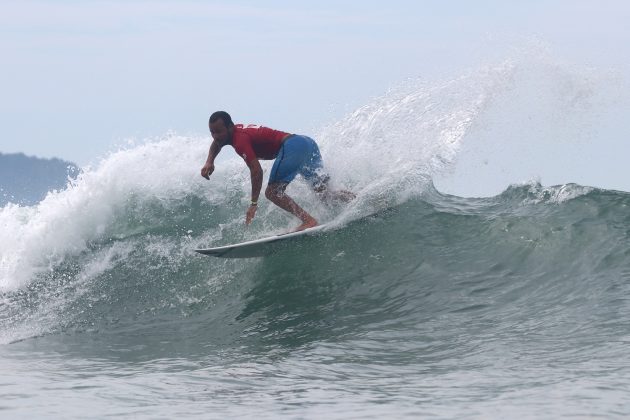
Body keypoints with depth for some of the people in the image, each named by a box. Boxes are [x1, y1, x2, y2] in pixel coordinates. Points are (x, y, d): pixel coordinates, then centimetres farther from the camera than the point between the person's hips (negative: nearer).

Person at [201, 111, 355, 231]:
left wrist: (254, 204, -18)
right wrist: (209, 162, 21)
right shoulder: (236, 130, 17)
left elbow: (257, 170, -21)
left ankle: (309, 220, -23)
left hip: (293, 147, -10)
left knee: (273, 192, -12)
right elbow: (216, 143, 40)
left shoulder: (240, 139, -12)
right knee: (323, 192, 13)